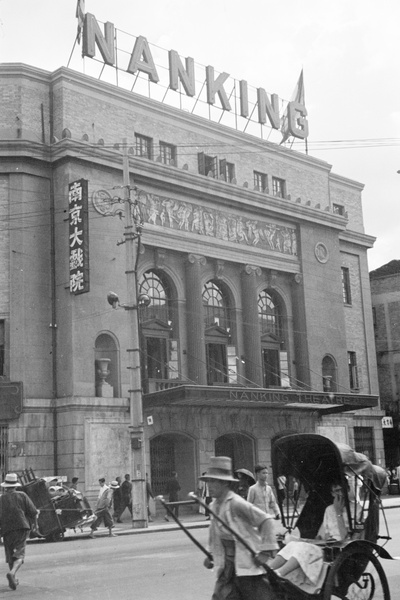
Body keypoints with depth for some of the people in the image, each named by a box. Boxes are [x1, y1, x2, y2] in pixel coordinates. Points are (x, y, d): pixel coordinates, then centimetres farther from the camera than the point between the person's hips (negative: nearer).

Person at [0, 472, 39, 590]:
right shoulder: (22, 496, 2)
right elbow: (33, 512, 0)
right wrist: (35, 523, 17)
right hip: (22, 528, -2)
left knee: (10, 556, 16)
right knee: (19, 555, -3)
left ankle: (14, 580, 19)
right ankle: (12, 573, -28)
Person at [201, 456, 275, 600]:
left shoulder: (236, 504, -17)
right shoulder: (213, 506, 7)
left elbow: (265, 520, -16)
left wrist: (263, 551, -19)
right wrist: (210, 555, 11)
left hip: (248, 562, -7)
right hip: (228, 565, 7)